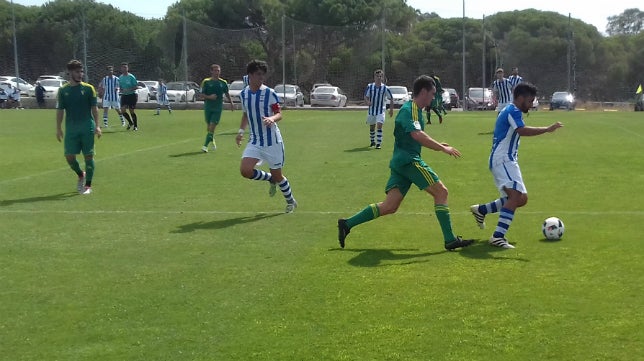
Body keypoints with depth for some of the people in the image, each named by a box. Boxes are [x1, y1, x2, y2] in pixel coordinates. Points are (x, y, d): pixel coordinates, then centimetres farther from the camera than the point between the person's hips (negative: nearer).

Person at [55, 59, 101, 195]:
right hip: (70, 129, 2)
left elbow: (94, 108, 1)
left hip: (87, 128, -1)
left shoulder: (88, 88, 1)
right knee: (69, 156, 0)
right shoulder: (63, 90, 4)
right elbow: (60, 111, 7)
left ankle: (88, 185, 9)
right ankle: (81, 175, 28)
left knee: (88, 156, -1)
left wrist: (97, 125, -7)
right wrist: (58, 128, 1)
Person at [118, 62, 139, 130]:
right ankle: (130, 122, 16)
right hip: (124, 95, 5)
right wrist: (121, 90, -3)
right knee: (123, 110, -7)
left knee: (132, 111, -3)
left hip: (131, 95, -5)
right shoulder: (120, 77, 8)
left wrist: (129, 90, -21)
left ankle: (135, 126, 13)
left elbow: (136, 86, -10)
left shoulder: (131, 77, -9)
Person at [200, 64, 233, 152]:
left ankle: (205, 145, -10)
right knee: (208, 126, 9)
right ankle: (212, 140, 36)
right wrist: (209, 97, -19)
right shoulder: (206, 82, -1)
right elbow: (202, 94, -1)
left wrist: (231, 103, 23)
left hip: (218, 108, 0)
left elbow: (227, 94, 19)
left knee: (212, 126, -10)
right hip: (208, 107, 1)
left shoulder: (223, 82, 4)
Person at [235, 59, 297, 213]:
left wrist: (272, 118, -31)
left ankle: (291, 201, 31)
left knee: (277, 174, 4)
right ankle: (271, 179, 16)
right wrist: (241, 131, 9)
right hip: (254, 140, 4)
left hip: (272, 140, -4)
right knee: (245, 170, -14)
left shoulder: (270, 93, -10)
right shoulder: (244, 94, 4)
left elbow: (279, 114, -10)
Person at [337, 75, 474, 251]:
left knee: (389, 206, 5)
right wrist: (442, 148, -26)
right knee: (441, 191, -7)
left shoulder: (415, 110, 20)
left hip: (400, 162, 10)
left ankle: (347, 224, 7)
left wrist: (438, 145, 23)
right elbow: (417, 135, -27)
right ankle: (450, 240, -5)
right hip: (408, 160, -10)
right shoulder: (409, 109, -11)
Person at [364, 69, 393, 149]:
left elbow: (391, 98, 1)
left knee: (379, 125, -18)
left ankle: (379, 143, -16)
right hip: (371, 109, 3)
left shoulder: (385, 88, -9)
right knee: (372, 127, 15)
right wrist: (367, 102, -25)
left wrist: (391, 109, -2)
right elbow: (366, 97, -3)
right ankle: (372, 141, 37)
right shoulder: (370, 86, -6)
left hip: (381, 110, -2)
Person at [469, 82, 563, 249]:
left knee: (521, 198, 13)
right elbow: (522, 130, -30)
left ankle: (481, 210, 21)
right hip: (503, 160, -11)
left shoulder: (508, 111, 20)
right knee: (516, 196, -23)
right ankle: (498, 236, -28)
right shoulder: (513, 111, -12)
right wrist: (547, 129, -31)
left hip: (505, 161, 11)